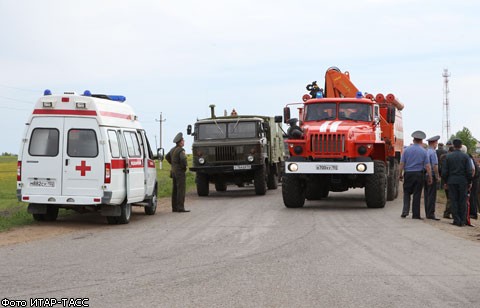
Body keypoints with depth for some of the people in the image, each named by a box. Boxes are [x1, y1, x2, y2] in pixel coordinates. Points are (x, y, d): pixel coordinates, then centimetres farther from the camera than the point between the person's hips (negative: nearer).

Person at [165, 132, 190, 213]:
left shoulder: (173, 149, 11)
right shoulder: (181, 150, -17)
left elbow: (167, 157, 26)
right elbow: (183, 159, -33)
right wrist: (184, 167, -16)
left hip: (174, 172, 9)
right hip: (180, 172, -9)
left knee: (175, 190, 12)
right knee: (181, 190, -7)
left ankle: (174, 207, 15)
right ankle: (180, 208, -9)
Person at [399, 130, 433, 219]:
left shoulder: (407, 149, -1)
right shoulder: (423, 151, -3)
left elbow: (401, 164, -3)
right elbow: (427, 166, -5)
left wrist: (400, 174, 6)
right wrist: (430, 178, 0)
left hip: (408, 174, 1)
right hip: (419, 174, -1)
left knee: (406, 193, 12)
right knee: (417, 194, 5)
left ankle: (405, 210, -4)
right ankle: (415, 214, 8)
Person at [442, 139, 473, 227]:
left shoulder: (448, 156, 0)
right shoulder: (465, 156, -3)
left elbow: (444, 171, 0)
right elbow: (469, 171, -5)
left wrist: (446, 182, 10)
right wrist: (469, 182, 5)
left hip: (452, 181, 0)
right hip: (463, 182, 0)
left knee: (454, 201, 4)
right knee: (462, 201, 5)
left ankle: (456, 220, 1)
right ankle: (463, 221, 4)